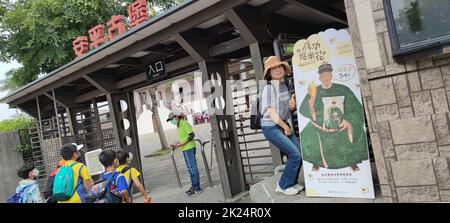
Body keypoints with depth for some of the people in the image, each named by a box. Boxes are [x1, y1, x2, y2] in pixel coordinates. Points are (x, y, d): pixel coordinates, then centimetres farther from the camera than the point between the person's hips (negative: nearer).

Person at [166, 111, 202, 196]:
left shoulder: (185, 124, -10)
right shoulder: (178, 126, 17)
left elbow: (192, 135, -18)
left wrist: (182, 144, -21)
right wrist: (176, 144, 7)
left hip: (189, 148, -9)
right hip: (185, 149, 9)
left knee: (193, 168, -7)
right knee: (189, 168, 13)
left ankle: (197, 188, -3)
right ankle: (193, 186, 21)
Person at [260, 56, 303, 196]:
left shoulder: (284, 85, 7)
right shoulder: (269, 88, -17)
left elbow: (290, 108, 16)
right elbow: (271, 112, -21)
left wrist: (292, 104, -7)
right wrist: (286, 127, -12)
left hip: (283, 125, 8)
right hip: (271, 127, -8)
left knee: (301, 153, 5)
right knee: (295, 154, -12)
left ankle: (292, 183, 22)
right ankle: (283, 186, 4)